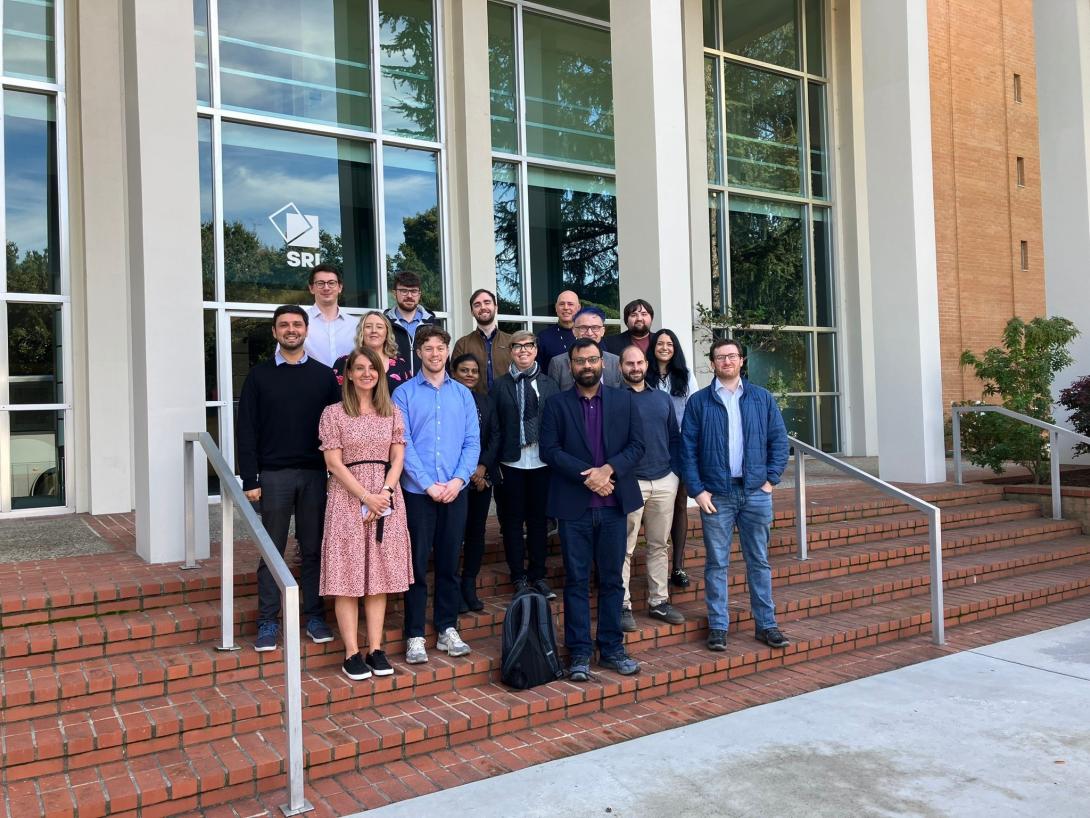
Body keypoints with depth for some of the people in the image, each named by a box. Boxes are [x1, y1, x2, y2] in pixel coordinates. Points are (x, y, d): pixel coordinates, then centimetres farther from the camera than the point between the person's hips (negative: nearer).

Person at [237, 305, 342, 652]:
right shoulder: (259, 376, 4)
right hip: (274, 475, -1)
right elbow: (246, 431, 1)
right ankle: (268, 622, 14)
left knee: (314, 548, 7)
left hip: (315, 475, 1)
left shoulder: (324, 375, 7)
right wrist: (250, 480, -6)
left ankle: (315, 616, 17)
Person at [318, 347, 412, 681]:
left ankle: (376, 649, 12)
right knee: (347, 576, -1)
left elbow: (397, 457, 6)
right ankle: (352, 653, 5)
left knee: (380, 575, 5)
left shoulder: (392, 412, 10)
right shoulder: (333, 413, 1)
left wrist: (385, 493, -10)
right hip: (348, 497, -3)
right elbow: (334, 463, -5)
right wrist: (366, 497, -13)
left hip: (387, 498, 3)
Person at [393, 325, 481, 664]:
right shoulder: (404, 394, 0)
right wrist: (429, 484, -13)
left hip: (455, 491, 3)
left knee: (450, 563, 10)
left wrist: (459, 479, -9)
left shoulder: (463, 394, 10)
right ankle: (415, 636, 9)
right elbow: (403, 444, -7)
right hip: (418, 492, -3)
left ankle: (448, 629, 20)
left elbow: (472, 442, 5)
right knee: (417, 564, 1)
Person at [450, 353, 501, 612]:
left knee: (477, 530, 8)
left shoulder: (486, 401, 13)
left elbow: (495, 436, 7)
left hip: (483, 475, 5)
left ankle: (470, 586, 17)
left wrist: (483, 466, -7)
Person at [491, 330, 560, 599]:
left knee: (539, 519, 9)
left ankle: (538, 575, 20)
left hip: (542, 461, 1)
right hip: (512, 463, -1)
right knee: (513, 519, 6)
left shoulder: (549, 385, 6)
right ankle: (519, 577, 16)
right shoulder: (500, 385, 2)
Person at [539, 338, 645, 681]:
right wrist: (587, 475, -15)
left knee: (612, 579, 8)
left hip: (613, 504, 2)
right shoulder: (556, 404, 4)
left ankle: (612, 648, 19)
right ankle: (579, 653, 12)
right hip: (574, 506, -1)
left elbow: (637, 445, 2)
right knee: (577, 581, 4)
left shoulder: (624, 400, 8)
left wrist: (608, 469, -14)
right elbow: (549, 449, -5)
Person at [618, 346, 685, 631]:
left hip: (664, 482, 5)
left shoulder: (662, 398, 14)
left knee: (659, 545, 11)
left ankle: (659, 601, 19)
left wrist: (675, 471, 9)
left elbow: (675, 437, 17)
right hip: (629, 483, -5)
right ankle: (622, 606, 4)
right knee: (624, 549, -2)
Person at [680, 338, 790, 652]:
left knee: (759, 561, 9)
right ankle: (717, 626, 13)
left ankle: (766, 624, 18)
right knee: (716, 563, 4)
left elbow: (779, 440, 8)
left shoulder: (761, 398, 8)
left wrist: (771, 479, -1)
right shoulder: (698, 402, 2)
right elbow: (688, 449, -1)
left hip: (756, 492, 2)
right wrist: (697, 490, -7)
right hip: (716, 495, -1)